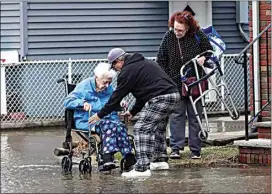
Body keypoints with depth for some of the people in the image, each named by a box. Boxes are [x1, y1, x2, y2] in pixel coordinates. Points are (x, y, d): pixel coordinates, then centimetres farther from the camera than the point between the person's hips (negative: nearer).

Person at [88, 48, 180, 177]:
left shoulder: (128, 71, -2)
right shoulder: (145, 63, 27)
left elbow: (117, 96, 0)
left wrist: (100, 115, 9)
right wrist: (133, 111, 35)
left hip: (160, 99, -10)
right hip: (174, 95, 10)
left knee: (141, 129, -7)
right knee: (158, 127, 27)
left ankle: (142, 168, -12)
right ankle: (160, 161, 33)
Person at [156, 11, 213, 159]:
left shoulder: (198, 35, -7)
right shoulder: (168, 37, -4)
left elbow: (209, 50, 8)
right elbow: (161, 60, 4)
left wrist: (203, 58, -14)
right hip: (175, 84, 0)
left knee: (195, 116, 4)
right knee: (176, 115, -4)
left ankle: (195, 150, 9)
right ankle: (176, 148, -2)